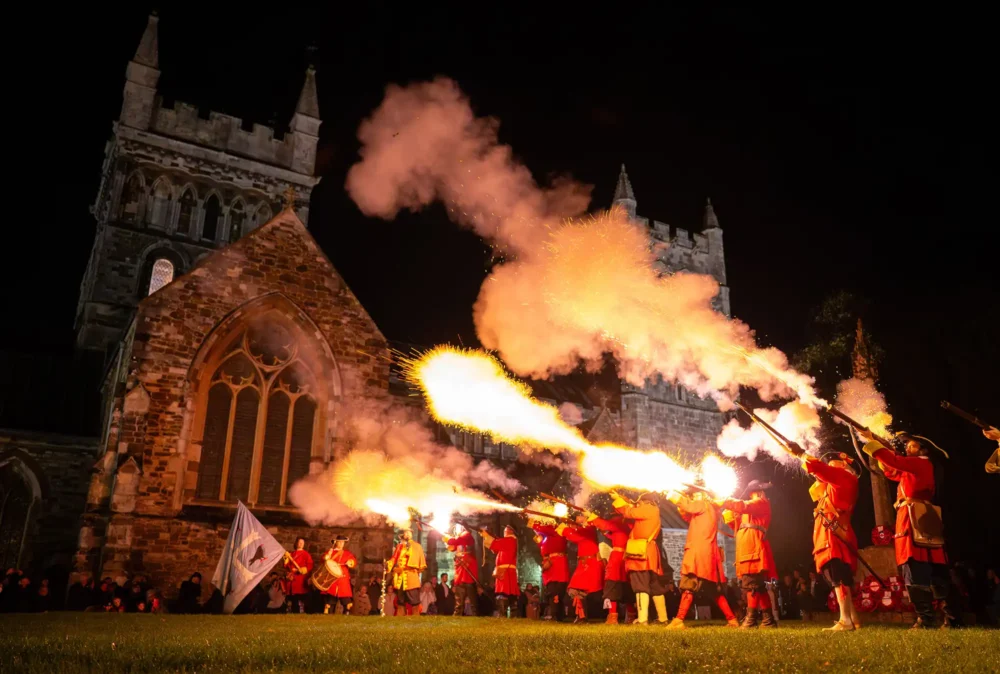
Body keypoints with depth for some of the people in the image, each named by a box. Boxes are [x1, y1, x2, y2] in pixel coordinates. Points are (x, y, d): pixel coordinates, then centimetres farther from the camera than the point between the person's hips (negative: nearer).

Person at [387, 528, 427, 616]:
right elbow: (394, 559, 8)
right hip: (399, 578, 3)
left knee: (414, 601, -7)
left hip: (412, 578, -3)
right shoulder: (399, 546, 18)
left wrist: (420, 569, -2)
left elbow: (422, 561, 10)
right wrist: (388, 564, -10)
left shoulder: (418, 546, 13)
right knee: (400, 602, 8)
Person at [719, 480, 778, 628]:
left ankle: (751, 618, -21)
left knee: (751, 584, -16)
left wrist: (726, 501, -6)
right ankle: (768, 619, 10)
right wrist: (731, 518, 13)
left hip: (754, 549, -10)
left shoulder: (762, 502, 3)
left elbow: (744, 506, -17)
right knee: (758, 586, 9)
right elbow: (741, 528, 28)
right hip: (748, 550, 10)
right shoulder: (754, 508, 32)